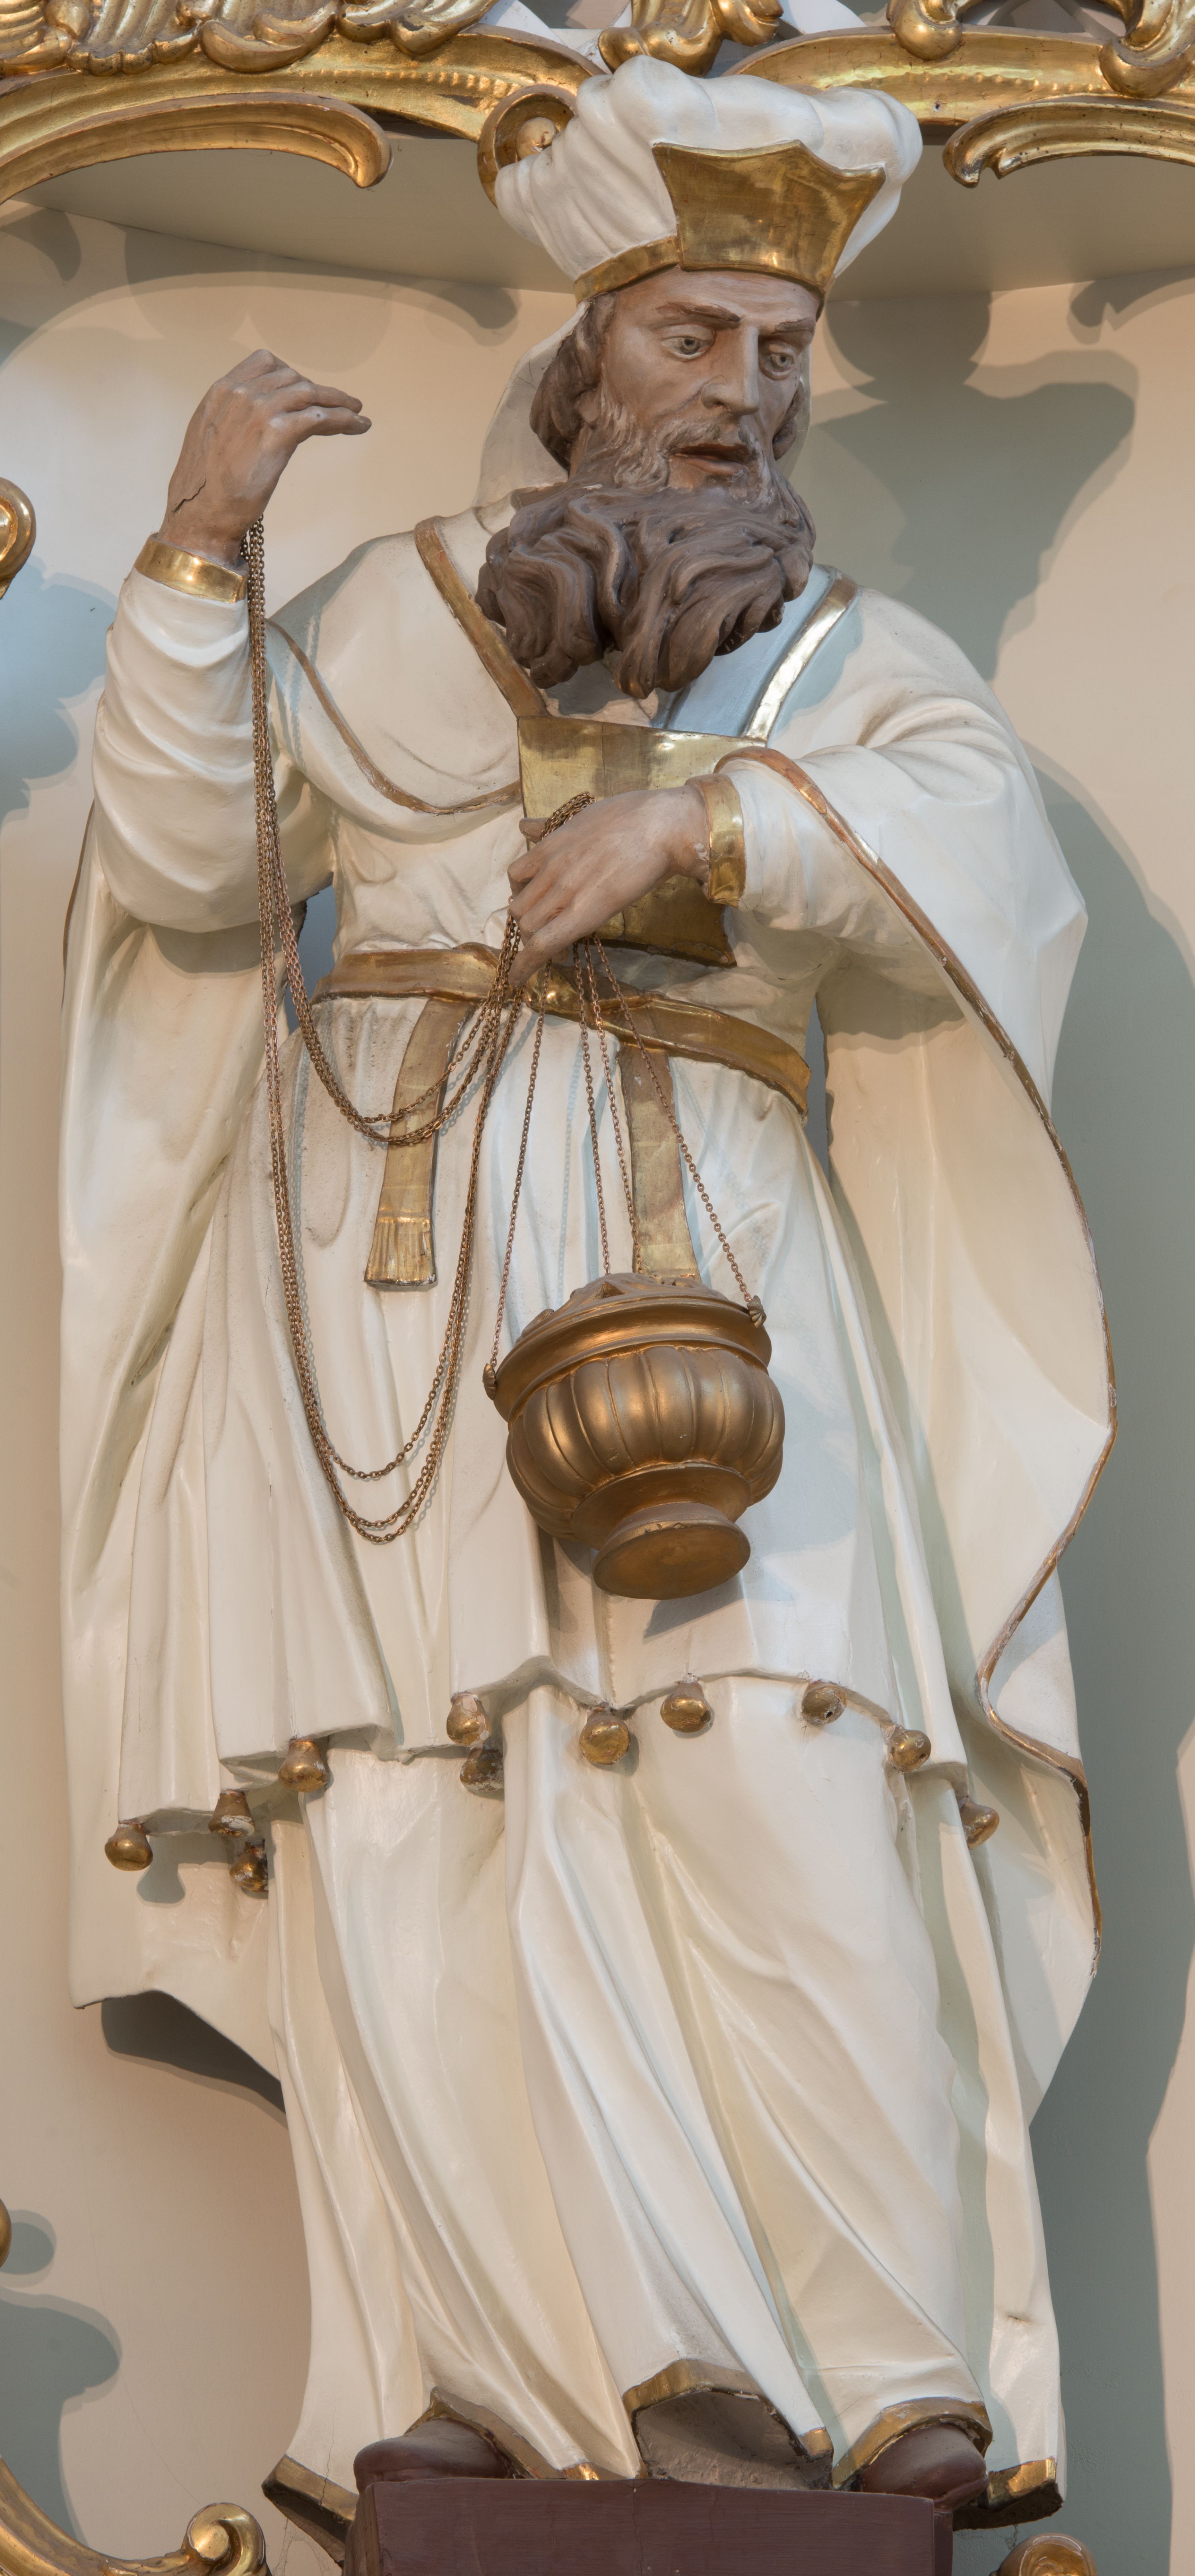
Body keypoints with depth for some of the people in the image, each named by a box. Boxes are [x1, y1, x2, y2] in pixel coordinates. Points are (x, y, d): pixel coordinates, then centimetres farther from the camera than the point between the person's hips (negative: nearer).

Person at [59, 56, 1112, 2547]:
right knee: (412, 1795, -12)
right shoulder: (392, 609, 18)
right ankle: (598, 2351, -11)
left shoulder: (853, 654, 18)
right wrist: (201, 552, -1)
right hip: (394, 1234, 1)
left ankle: (915, 2387, -16)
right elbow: (182, 871, 8)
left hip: (707, 1239, 0)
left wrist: (703, 827, -18)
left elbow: (983, 827, -4)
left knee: (779, 1772, -14)